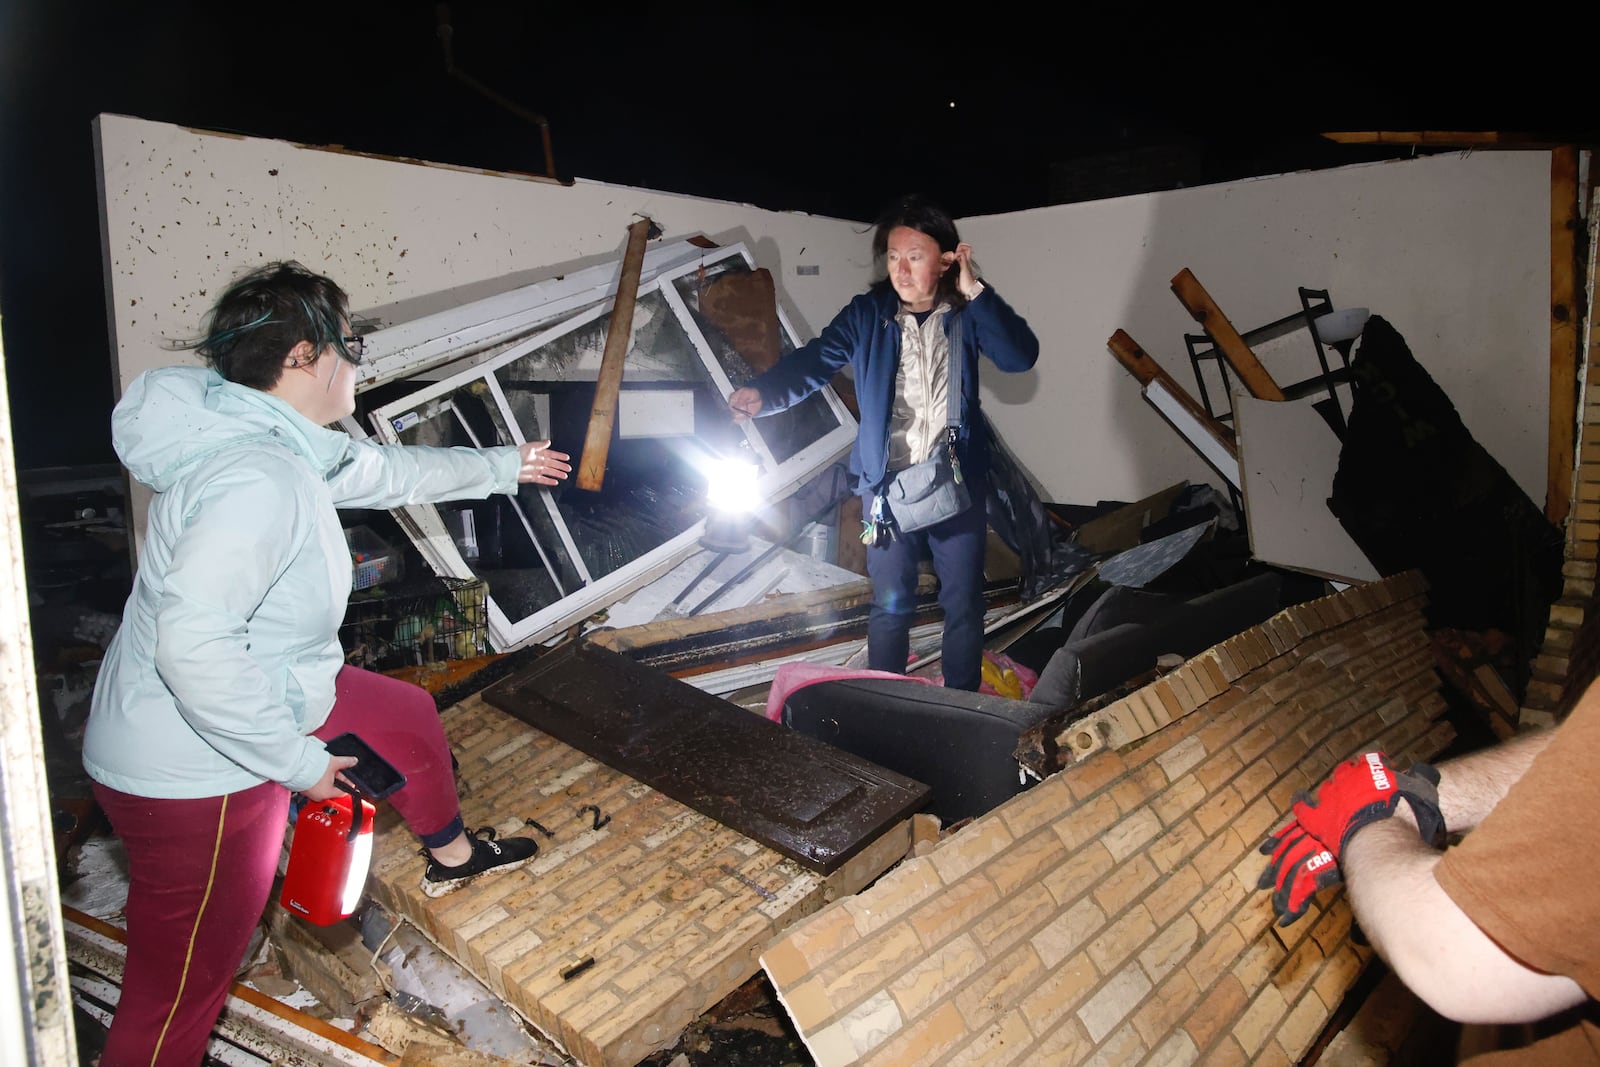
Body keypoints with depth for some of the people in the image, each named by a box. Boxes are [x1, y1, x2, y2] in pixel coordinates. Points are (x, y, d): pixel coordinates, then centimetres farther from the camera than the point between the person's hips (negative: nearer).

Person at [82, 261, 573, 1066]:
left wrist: (504, 466, 29)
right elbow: (194, 645, -38)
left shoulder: (285, 447, 1)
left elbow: (393, 471, 17)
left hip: (267, 700, 10)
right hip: (196, 774, -10)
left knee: (409, 718, 25)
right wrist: (296, 758, -27)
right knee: (180, 994, 5)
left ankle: (450, 857, 52)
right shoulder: (257, 478, -30)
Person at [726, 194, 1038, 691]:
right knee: (890, 603, 9)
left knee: (963, 602, 10)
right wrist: (762, 393, -32)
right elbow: (812, 362, -13)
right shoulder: (867, 314, -4)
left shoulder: (967, 314, -3)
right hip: (887, 480, 0)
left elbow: (1021, 357, -16)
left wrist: (975, 290, -20)